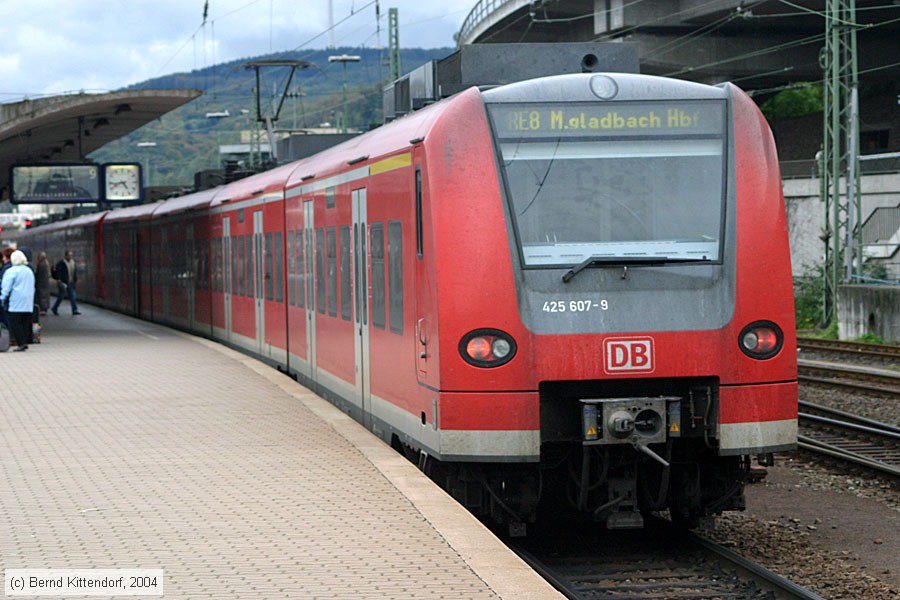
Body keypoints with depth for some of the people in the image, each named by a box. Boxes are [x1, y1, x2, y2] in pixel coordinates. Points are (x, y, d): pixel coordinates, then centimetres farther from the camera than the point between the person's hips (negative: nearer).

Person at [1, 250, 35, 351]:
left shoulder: (11, 271, -10)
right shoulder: (29, 271, 14)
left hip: (15, 302, -7)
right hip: (28, 304, 7)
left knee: (15, 324, -5)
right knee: (25, 323, 9)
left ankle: (21, 343, -13)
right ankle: (24, 342, 8)